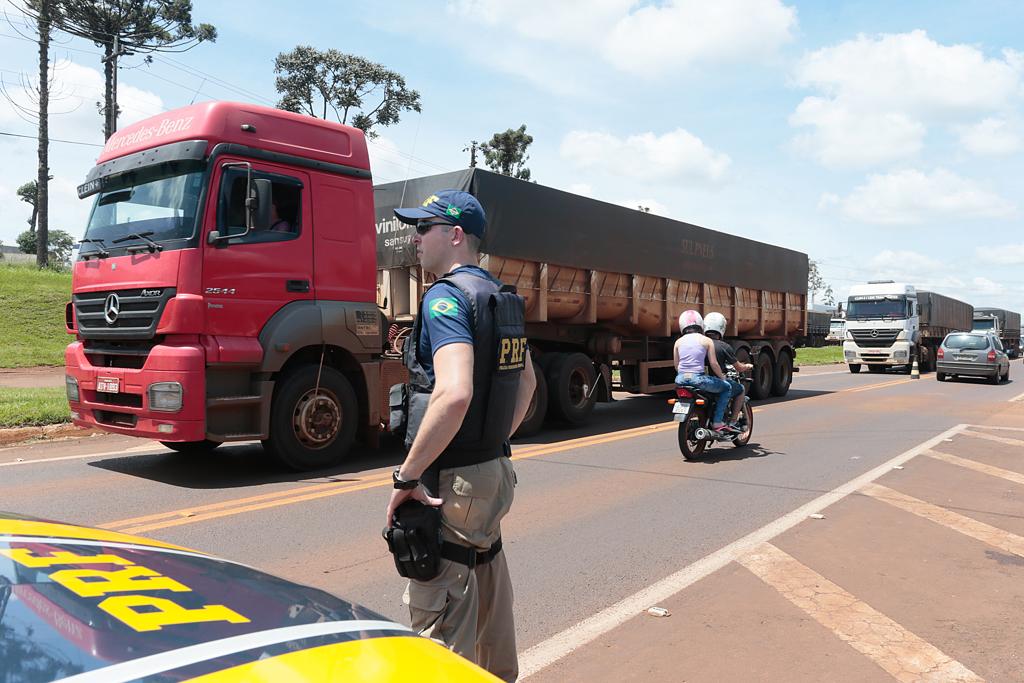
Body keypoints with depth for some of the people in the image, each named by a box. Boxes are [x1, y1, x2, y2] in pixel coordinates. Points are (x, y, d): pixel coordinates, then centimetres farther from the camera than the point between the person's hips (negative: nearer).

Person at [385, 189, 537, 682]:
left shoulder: (446, 297, -16)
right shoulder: (500, 297, 12)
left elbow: (454, 395, -31)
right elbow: (527, 382, 23)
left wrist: (406, 477, -23)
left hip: (451, 481, -10)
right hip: (495, 471, 10)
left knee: (440, 619, 0)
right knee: (489, 599, 24)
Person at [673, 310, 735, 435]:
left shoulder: (678, 342, 11)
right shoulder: (706, 341, 2)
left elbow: (676, 365, 13)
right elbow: (713, 364, 0)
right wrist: (722, 377, 16)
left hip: (681, 379, 5)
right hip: (698, 379, -5)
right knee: (726, 387, 16)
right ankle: (717, 422, 5)